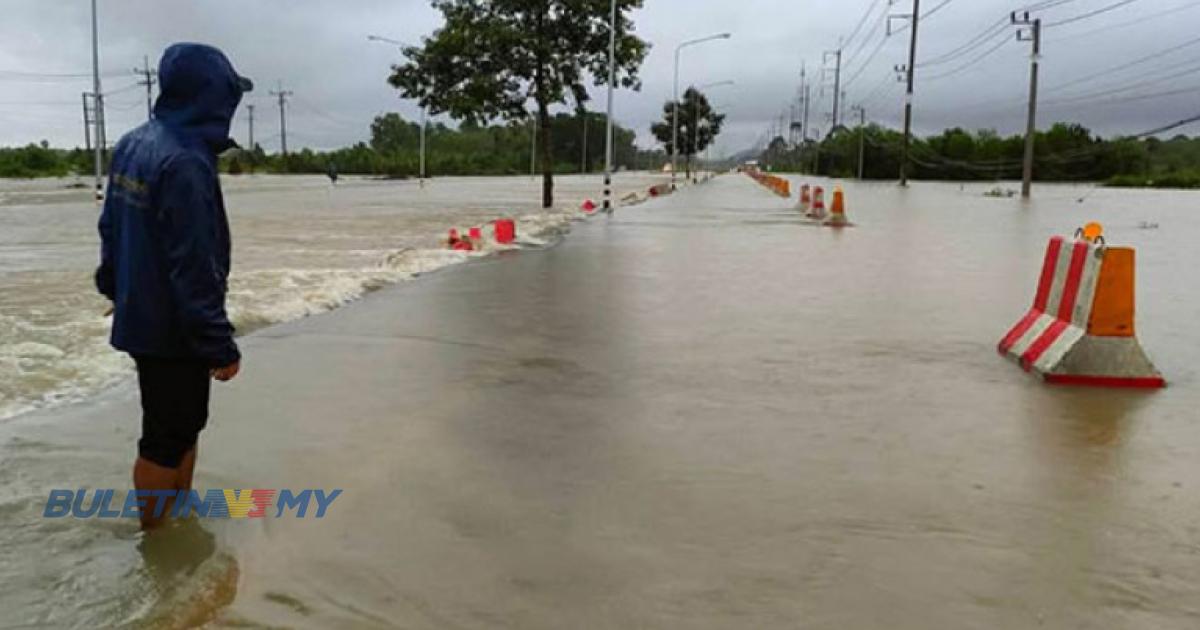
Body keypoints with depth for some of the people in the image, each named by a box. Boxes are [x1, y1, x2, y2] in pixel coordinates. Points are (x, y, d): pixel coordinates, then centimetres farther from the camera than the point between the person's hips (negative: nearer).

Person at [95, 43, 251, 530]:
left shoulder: (133, 144, 5)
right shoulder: (185, 162, -25)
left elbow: (111, 227, 15)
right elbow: (196, 267, -26)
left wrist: (115, 287, 27)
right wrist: (220, 345, -20)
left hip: (141, 316, 10)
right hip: (172, 329, -10)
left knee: (185, 422, 22)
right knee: (167, 436, 5)